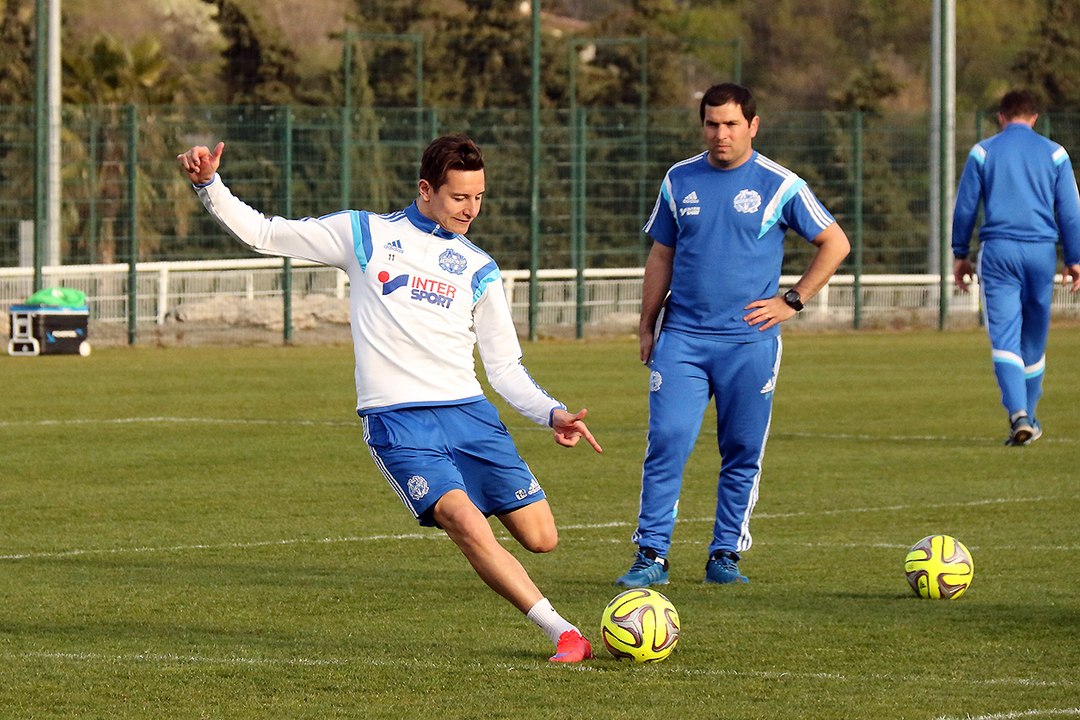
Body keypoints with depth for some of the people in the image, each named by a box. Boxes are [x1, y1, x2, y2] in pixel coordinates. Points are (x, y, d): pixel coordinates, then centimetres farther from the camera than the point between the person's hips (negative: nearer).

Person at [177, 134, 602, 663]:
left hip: (470, 413, 4)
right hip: (396, 420, -4)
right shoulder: (364, 234, 9)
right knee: (466, 523, -25)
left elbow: (504, 366, 16)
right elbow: (260, 233, 11)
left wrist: (551, 414, -1)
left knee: (541, 538, -8)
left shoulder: (478, 269, 16)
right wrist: (208, 185, -4)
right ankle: (563, 633, -22)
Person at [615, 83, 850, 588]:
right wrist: (647, 324, 12)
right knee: (667, 443, -9)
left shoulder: (779, 185, 0)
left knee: (742, 453, 3)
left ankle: (726, 555, 13)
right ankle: (652, 556, -6)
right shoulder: (679, 181, 8)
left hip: (749, 342, -1)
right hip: (682, 338, 1)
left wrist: (792, 301, 1)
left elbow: (835, 244, 7)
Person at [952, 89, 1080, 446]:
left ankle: (1018, 413, -25)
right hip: (1041, 251, 1)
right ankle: (1029, 418, 23)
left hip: (998, 251, -1)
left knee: (1004, 339, -7)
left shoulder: (983, 152, 4)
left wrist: (960, 255, 12)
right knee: (1034, 340, 14)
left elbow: (965, 207, 4)